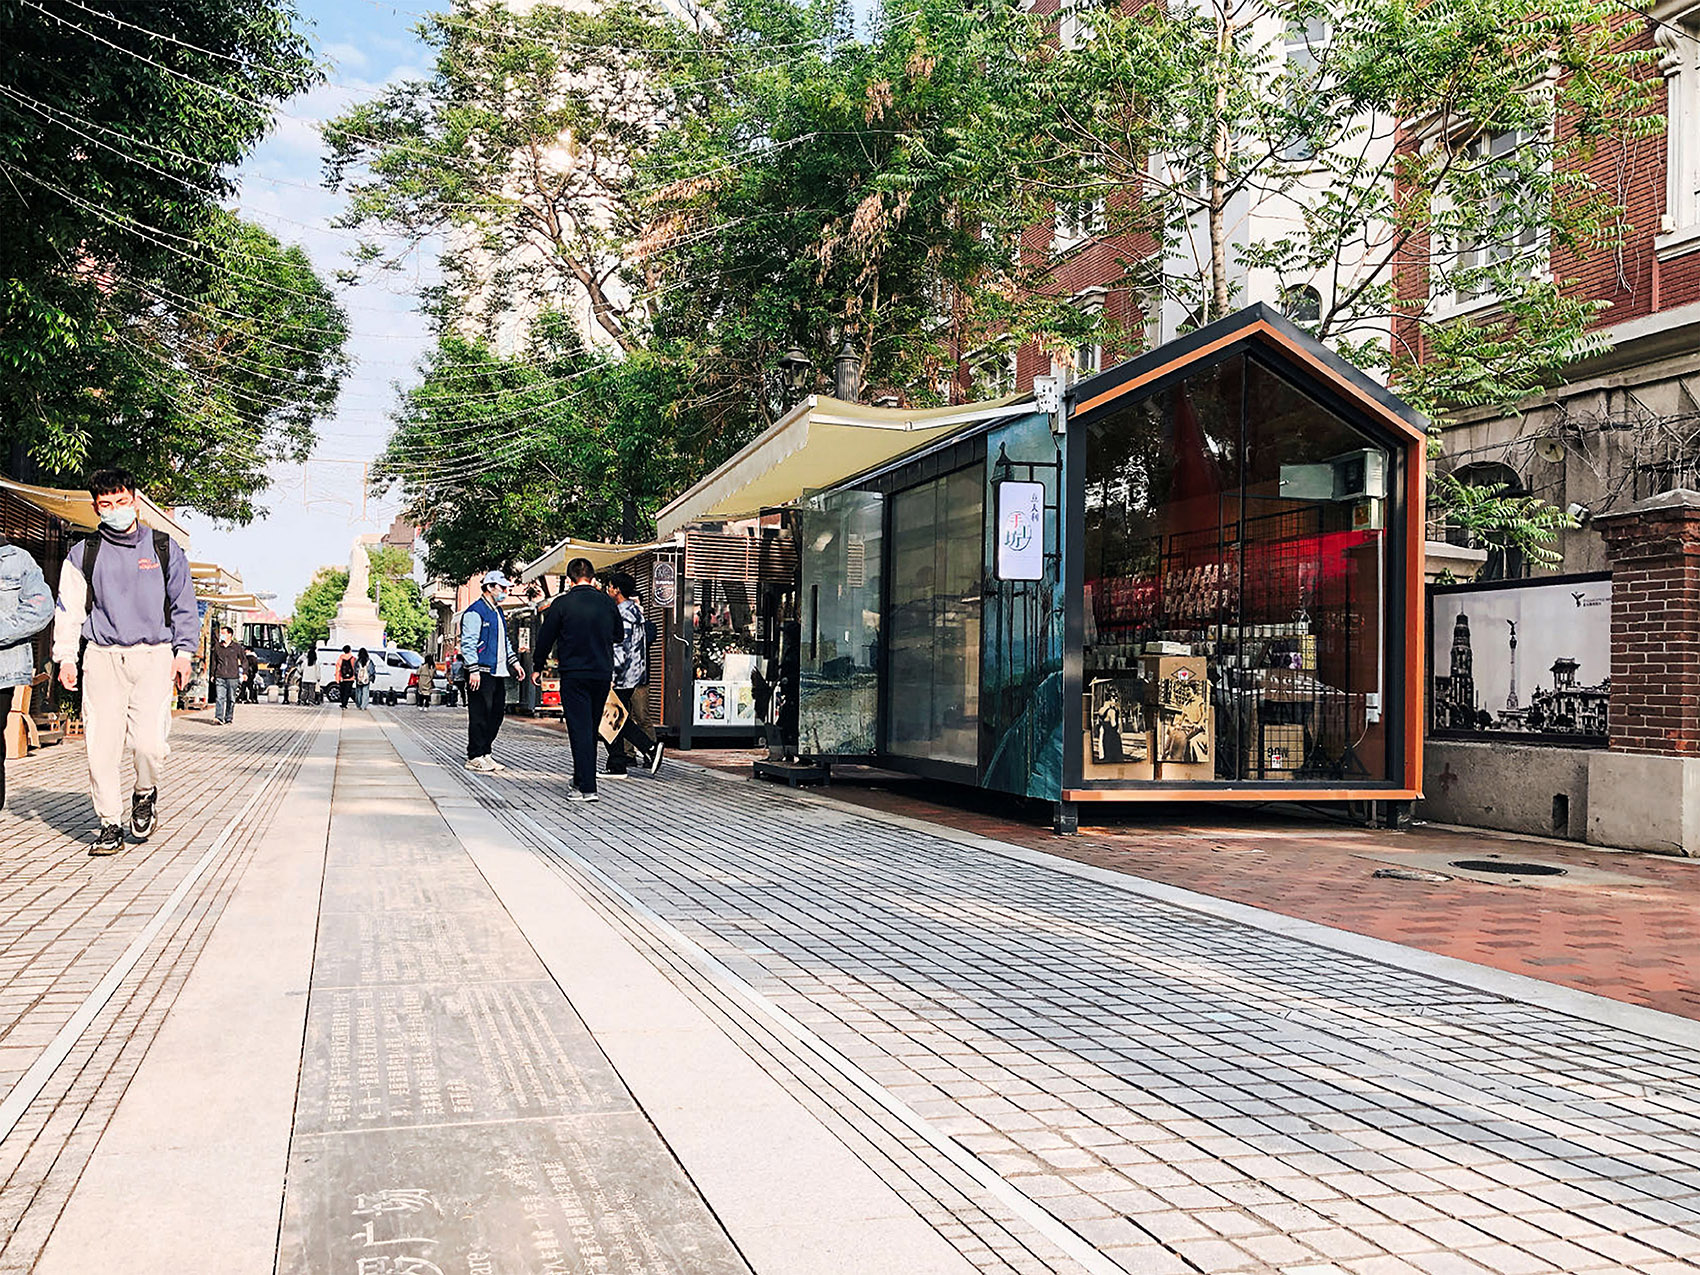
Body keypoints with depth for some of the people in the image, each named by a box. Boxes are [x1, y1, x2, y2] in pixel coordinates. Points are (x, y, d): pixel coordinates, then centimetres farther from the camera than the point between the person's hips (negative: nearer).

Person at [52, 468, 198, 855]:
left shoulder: (164, 549, 9)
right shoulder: (83, 554, 10)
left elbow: (184, 606, 14)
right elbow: (68, 609, 12)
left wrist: (183, 653, 7)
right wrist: (65, 657, 4)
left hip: (153, 655, -1)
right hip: (103, 657, 1)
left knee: (149, 742, -13)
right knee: (102, 746, -4)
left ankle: (145, 795, 18)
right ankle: (110, 825, 9)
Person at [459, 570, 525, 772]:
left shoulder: (498, 612, 20)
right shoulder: (474, 612, -9)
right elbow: (468, 644, -15)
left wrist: (514, 661, 21)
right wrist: (473, 670, -20)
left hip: (498, 672, 9)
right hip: (482, 672, -9)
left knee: (496, 713, 10)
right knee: (480, 715, -6)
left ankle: (485, 753, 18)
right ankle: (474, 757, -1)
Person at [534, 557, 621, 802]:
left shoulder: (562, 604, -7)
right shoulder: (608, 602, 3)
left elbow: (546, 638, 0)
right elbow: (619, 636, 15)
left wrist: (539, 668, 14)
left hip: (574, 674, -4)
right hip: (603, 674, 4)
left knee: (580, 730, -3)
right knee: (591, 729, 16)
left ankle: (587, 787, -9)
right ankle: (582, 779, 27)